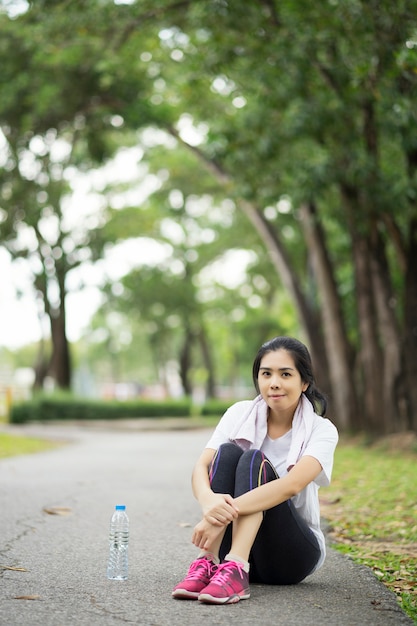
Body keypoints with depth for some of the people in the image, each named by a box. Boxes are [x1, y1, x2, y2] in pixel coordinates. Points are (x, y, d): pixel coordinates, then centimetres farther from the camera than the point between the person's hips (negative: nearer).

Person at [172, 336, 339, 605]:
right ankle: (208, 563, -36)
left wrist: (228, 510, -43)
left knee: (254, 460, -27)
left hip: (293, 554, -2)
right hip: (236, 540, 2)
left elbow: (292, 485, -30)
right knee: (227, 452, -23)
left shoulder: (322, 430, -11)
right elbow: (201, 466, -16)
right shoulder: (240, 414, -2)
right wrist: (208, 500, -41)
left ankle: (235, 571, -45)